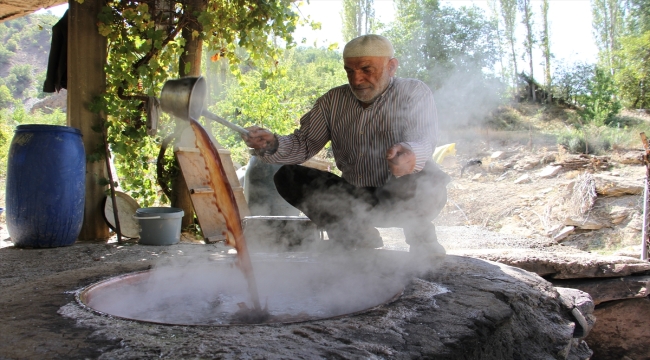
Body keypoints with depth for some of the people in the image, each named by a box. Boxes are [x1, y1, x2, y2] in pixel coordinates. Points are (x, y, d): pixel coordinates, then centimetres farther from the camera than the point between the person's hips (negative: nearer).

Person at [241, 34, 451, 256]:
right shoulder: (334, 101, 4)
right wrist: (271, 145, -22)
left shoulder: (414, 93, -7)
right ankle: (360, 241, -5)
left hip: (405, 198, -4)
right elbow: (304, 144, 0)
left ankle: (423, 245, -5)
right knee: (287, 176, -9)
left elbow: (424, 139, -25)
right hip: (355, 200, 4)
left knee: (424, 183, -38)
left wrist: (411, 153, -50)